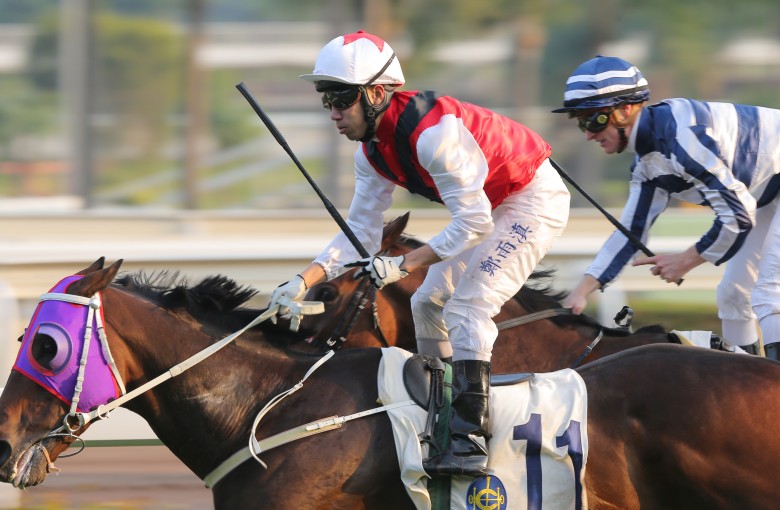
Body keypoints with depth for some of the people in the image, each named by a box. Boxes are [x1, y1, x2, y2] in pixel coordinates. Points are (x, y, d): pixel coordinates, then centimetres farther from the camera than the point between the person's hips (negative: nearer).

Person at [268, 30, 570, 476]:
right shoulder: (372, 149, -4)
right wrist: (304, 281, -13)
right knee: (429, 304, 13)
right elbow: (360, 232, 0)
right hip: (490, 206, 10)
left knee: (466, 309, -20)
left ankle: (470, 442, -24)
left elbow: (474, 223, -32)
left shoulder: (432, 133, -34)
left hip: (535, 200, -10)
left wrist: (405, 264, -31)